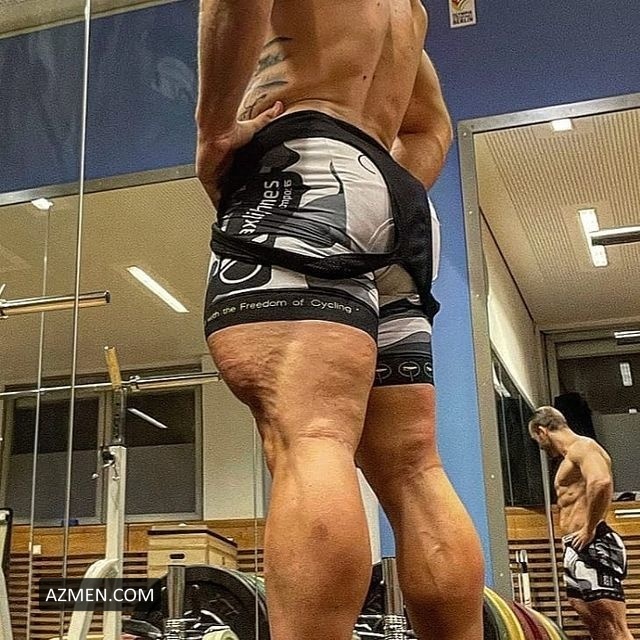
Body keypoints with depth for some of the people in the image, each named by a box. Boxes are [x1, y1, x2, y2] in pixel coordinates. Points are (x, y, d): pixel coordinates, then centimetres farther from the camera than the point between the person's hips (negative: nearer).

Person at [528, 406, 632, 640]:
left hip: (592, 547, -11)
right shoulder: (573, 455, 23)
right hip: (580, 550, 11)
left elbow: (601, 482, -28)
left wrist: (589, 529, -21)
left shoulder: (582, 447, -8)